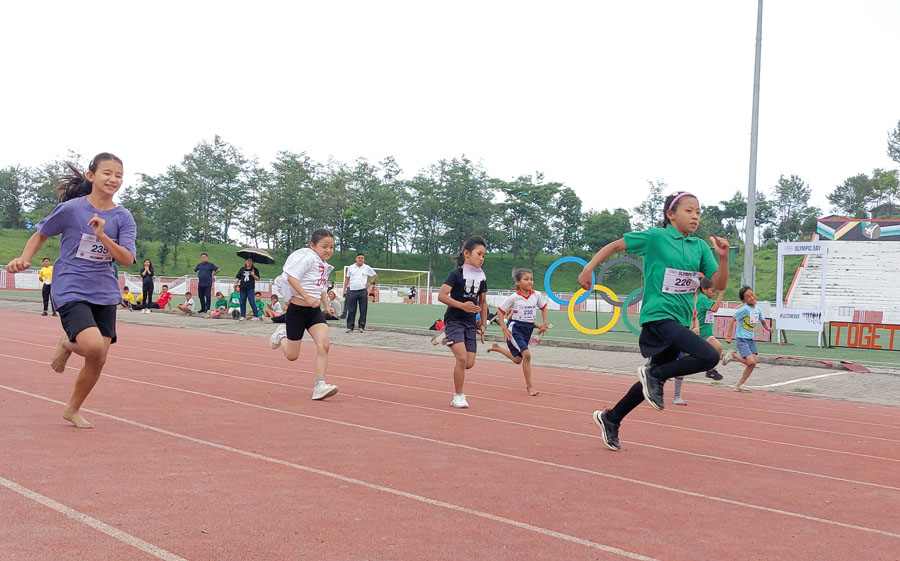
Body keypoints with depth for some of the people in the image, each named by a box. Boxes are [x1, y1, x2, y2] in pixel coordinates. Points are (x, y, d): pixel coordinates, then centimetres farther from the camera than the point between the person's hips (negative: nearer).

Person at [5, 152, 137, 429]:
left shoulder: (123, 218, 0)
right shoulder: (70, 208, -6)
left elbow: (127, 259, -10)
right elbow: (40, 234, 9)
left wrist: (102, 236, -23)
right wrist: (24, 259, -7)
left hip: (105, 293, 4)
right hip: (70, 289, -4)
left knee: (98, 360, 3)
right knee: (94, 346, -25)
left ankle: (72, 409, 27)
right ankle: (67, 345, 12)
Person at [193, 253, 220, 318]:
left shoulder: (210, 265, -2)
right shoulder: (199, 265, 12)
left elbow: (218, 270, -2)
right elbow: (195, 271, 31)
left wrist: (212, 275, 1)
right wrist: (198, 275, 16)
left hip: (207, 284, -5)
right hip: (200, 284, 5)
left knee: (207, 296, -7)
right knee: (201, 297, 9)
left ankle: (207, 309, -3)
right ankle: (202, 309, 20)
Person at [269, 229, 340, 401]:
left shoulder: (325, 266, 14)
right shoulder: (307, 257, -12)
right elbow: (291, 278, -23)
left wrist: (326, 306, 18)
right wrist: (307, 297, -30)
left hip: (314, 311, 7)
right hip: (297, 309, -7)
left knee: (323, 345, -16)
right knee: (292, 355, 5)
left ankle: (320, 386, -15)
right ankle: (281, 335, 38)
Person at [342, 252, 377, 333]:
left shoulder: (367, 268, 7)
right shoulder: (351, 268, 10)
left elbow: (375, 275, 17)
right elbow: (347, 279, 14)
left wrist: (370, 283, 3)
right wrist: (344, 290, 7)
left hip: (363, 291, 0)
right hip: (351, 291, 0)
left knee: (363, 310, 0)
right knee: (351, 310, 0)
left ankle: (361, 327, 8)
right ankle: (350, 327, 6)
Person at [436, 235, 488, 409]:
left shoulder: (482, 277, 8)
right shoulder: (457, 273, -10)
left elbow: (483, 302, 18)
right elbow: (441, 296, -17)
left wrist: (483, 324, 14)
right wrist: (462, 305, -25)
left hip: (470, 323, 6)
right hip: (454, 321, -6)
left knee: (469, 363, -1)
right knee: (462, 358, -18)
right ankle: (458, 396, -4)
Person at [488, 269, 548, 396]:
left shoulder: (537, 295, -1)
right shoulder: (514, 297, -11)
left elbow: (543, 307, 19)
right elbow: (500, 310, -3)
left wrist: (544, 323, 9)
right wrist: (504, 329, -10)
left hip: (528, 328, 6)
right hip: (515, 327, -6)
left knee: (517, 359, 15)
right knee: (527, 354, -20)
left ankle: (497, 348, 41)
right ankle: (529, 386, -10)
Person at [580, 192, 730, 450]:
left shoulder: (700, 246, 10)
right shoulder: (655, 237, -5)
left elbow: (719, 284, 8)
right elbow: (615, 245, 3)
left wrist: (723, 256, -8)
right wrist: (587, 269, -2)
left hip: (680, 321, 7)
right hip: (658, 316, -7)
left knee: (655, 379, 15)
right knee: (709, 356, -24)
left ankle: (610, 419, 30)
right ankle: (654, 374, -5)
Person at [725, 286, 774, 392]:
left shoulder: (758, 310, 6)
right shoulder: (744, 309, -15)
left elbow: (763, 321, 26)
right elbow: (732, 320, -14)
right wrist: (728, 336, -17)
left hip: (750, 339, 7)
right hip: (741, 338, -7)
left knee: (753, 363, -1)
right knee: (751, 362, -17)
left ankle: (739, 385, 7)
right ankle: (733, 355, 8)